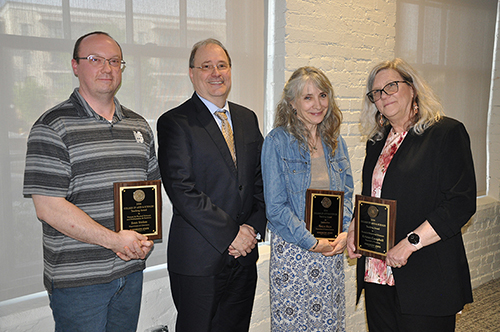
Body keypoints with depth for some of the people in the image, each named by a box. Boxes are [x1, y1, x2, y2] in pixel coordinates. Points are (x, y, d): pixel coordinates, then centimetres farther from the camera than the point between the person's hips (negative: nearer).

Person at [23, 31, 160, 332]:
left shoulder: (139, 126, 10)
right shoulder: (52, 127, -9)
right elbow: (48, 207, -15)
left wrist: (146, 237, -4)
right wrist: (115, 240, -17)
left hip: (131, 270, 6)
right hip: (76, 278, -5)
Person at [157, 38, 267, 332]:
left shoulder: (247, 118, 11)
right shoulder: (175, 122, -8)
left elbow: (261, 180, 10)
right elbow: (182, 190, -16)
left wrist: (253, 228, -4)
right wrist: (231, 234, -16)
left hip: (244, 255, 6)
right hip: (199, 258, -5)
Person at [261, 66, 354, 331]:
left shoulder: (335, 142, 8)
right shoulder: (277, 141, -9)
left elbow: (347, 193, 12)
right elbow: (275, 205, -12)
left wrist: (346, 233, -4)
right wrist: (311, 242, -13)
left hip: (332, 248, 5)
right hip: (292, 249, -5)